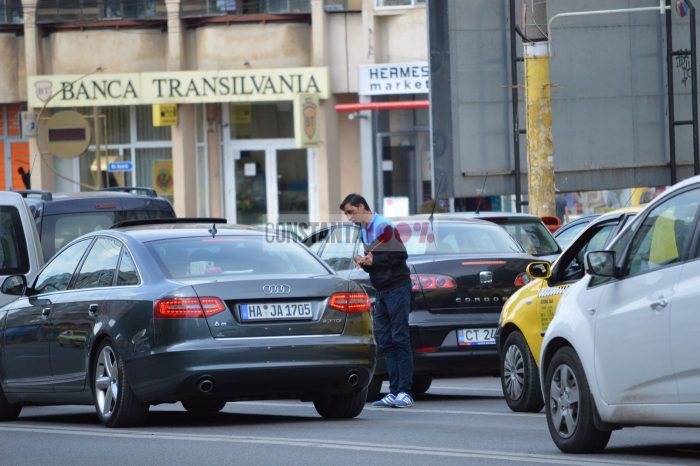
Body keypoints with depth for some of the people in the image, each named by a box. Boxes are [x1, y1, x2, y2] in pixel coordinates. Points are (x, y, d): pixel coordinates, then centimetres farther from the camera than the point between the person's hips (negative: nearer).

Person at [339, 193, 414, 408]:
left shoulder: (384, 227, -10)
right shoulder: (364, 232, 17)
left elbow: (400, 255, -15)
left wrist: (374, 261, -16)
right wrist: (364, 263, 3)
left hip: (397, 288, -9)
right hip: (382, 292, 9)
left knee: (400, 339, -10)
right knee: (386, 342, 5)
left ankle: (405, 392, -12)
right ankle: (394, 392, 5)